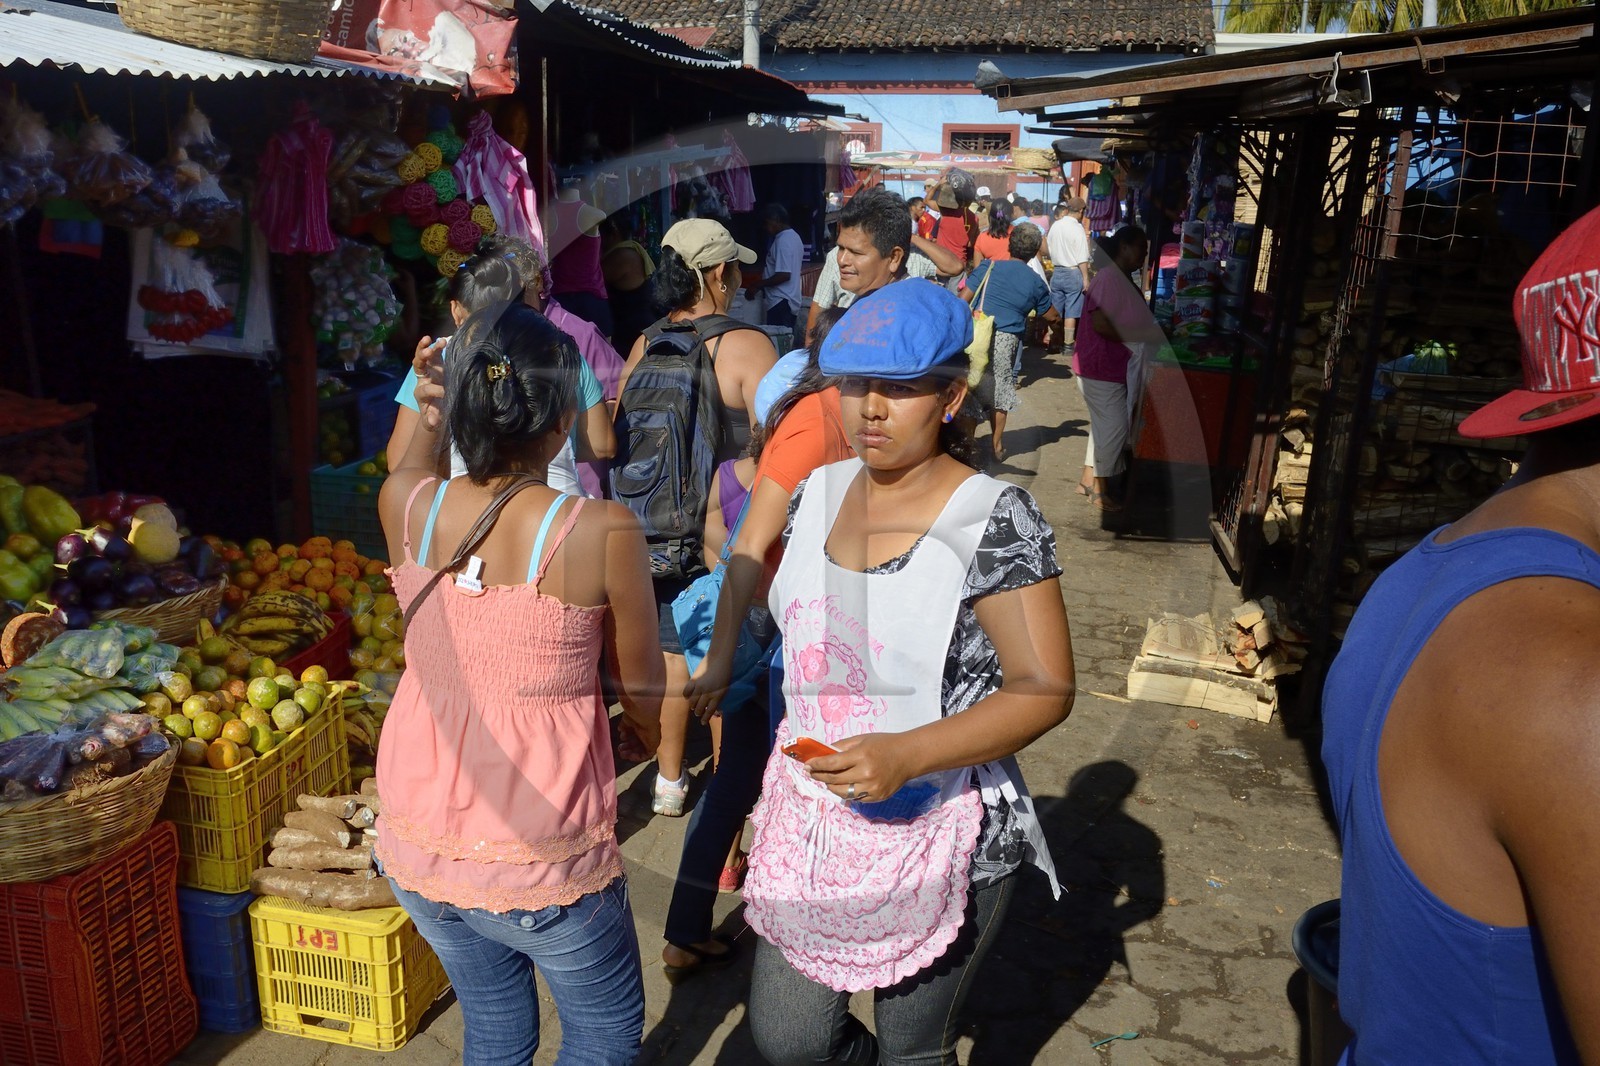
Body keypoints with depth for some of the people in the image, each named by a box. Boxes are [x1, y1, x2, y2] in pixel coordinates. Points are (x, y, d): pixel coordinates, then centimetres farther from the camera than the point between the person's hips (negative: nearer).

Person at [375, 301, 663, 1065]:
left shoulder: (406, 506, -10)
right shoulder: (602, 532, -21)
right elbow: (642, 688, -5)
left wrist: (430, 412, 31)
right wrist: (645, 733, 15)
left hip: (417, 846, 5)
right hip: (540, 861, -4)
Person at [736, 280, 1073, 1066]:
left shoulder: (993, 517, -16)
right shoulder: (817, 492, 2)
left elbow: (1046, 689, -17)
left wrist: (905, 754, -30)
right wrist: (776, 783, 17)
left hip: (939, 840, -5)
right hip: (810, 823, 5)